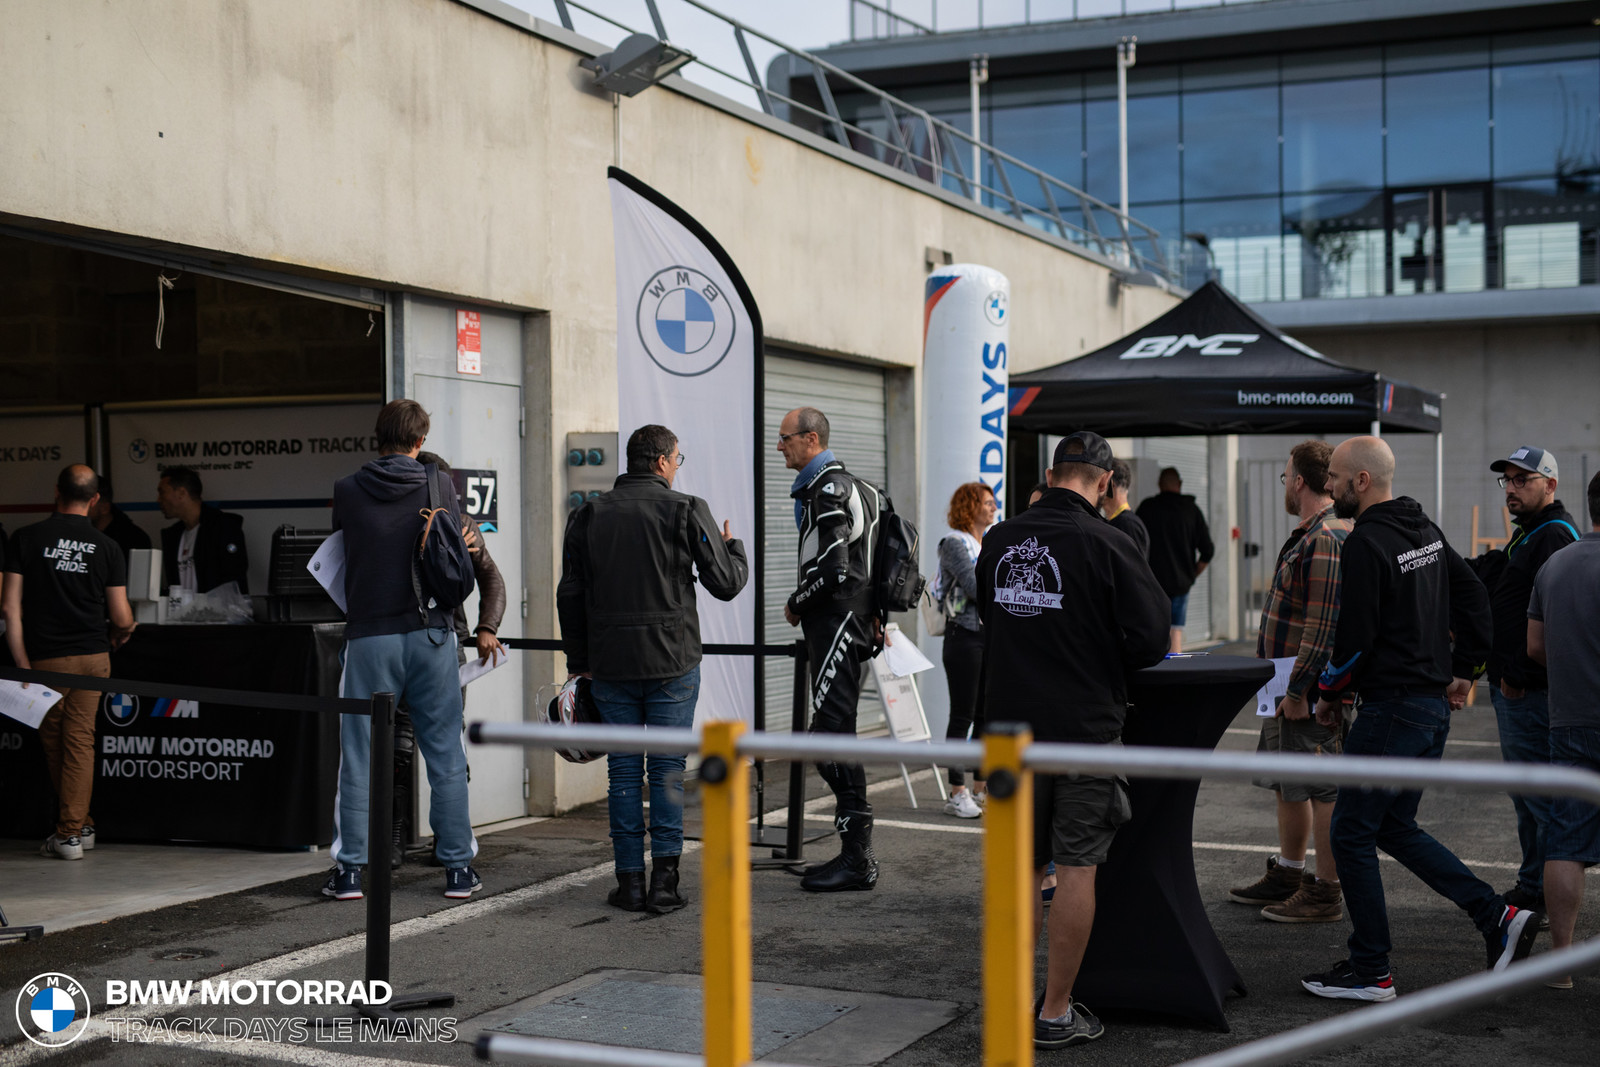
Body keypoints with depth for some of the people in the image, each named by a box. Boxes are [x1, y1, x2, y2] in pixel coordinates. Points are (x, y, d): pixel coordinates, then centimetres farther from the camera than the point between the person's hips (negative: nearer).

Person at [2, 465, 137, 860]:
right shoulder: (107, 547, -1)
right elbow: (122, 619, -2)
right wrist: (118, 640, 21)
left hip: (46, 658, -1)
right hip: (93, 655, 1)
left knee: (53, 742, 12)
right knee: (79, 741, 5)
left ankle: (73, 830, 19)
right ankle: (75, 827, 4)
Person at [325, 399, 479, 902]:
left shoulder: (347, 492, -2)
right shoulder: (440, 486, 0)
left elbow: (338, 553, 10)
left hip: (369, 636, -1)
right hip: (432, 634, 1)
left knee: (359, 757, 6)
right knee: (445, 756, 7)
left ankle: (350, 868, 9)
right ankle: (458, 866, 10)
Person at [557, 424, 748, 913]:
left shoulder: (589, 515, 6)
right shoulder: (687, 510, -4)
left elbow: (570, 595, 8)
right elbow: (726, 582, -4)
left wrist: (579, 661, 16)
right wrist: (734, 548, 18)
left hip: (610, 666, 3)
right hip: (672, 664, -2)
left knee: (623, 771, 8)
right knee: (668, 771, 4)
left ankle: (630, 882, 8)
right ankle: (664, 881, 2)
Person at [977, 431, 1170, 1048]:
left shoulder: (999, 540, 3)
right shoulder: (1105, 543, -12)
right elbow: (1151, 637, -12)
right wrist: (1105, 664, 6)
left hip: (1010, 725, 5)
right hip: (1084, 726, -5)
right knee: (1076, 869, 4)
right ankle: (1056, 1015, 8)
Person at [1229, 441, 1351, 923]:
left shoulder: (1326, 541, -20)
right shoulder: (1309, 535, 14)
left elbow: (1324, 626, -24)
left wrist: (1299, 689, -23)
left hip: (1311, 691, -11)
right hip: (1289, 686, 11)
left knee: (1321, 790, -2)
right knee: (1288, 784, 19)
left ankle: (1326, 893, 6)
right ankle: (1287, 875, 32)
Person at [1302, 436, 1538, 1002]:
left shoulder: (1366, 543, -17)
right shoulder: (1424, 530, 12)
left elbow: (1356, 636, -18)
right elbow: (1474, 596, 17)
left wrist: (1329, 694, -3)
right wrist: (1463, 670, 18)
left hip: (1391, 709, -9)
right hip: (1434, 705, 10)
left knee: (1352, 832, 1)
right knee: (1394, 827, 18)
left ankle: (1370, 971, 7)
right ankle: (1498, 916, 12)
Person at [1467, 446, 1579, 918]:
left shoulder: (1555, 536, -15)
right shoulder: (1527, 535, 19)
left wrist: (1518, 674, -23)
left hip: (1532, 689, -11)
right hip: (1512, 685, 11)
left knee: (1541, 792, -6)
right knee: (1525, 792, 16)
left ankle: (1544, 893, -1)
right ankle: (1533, 886, 25)